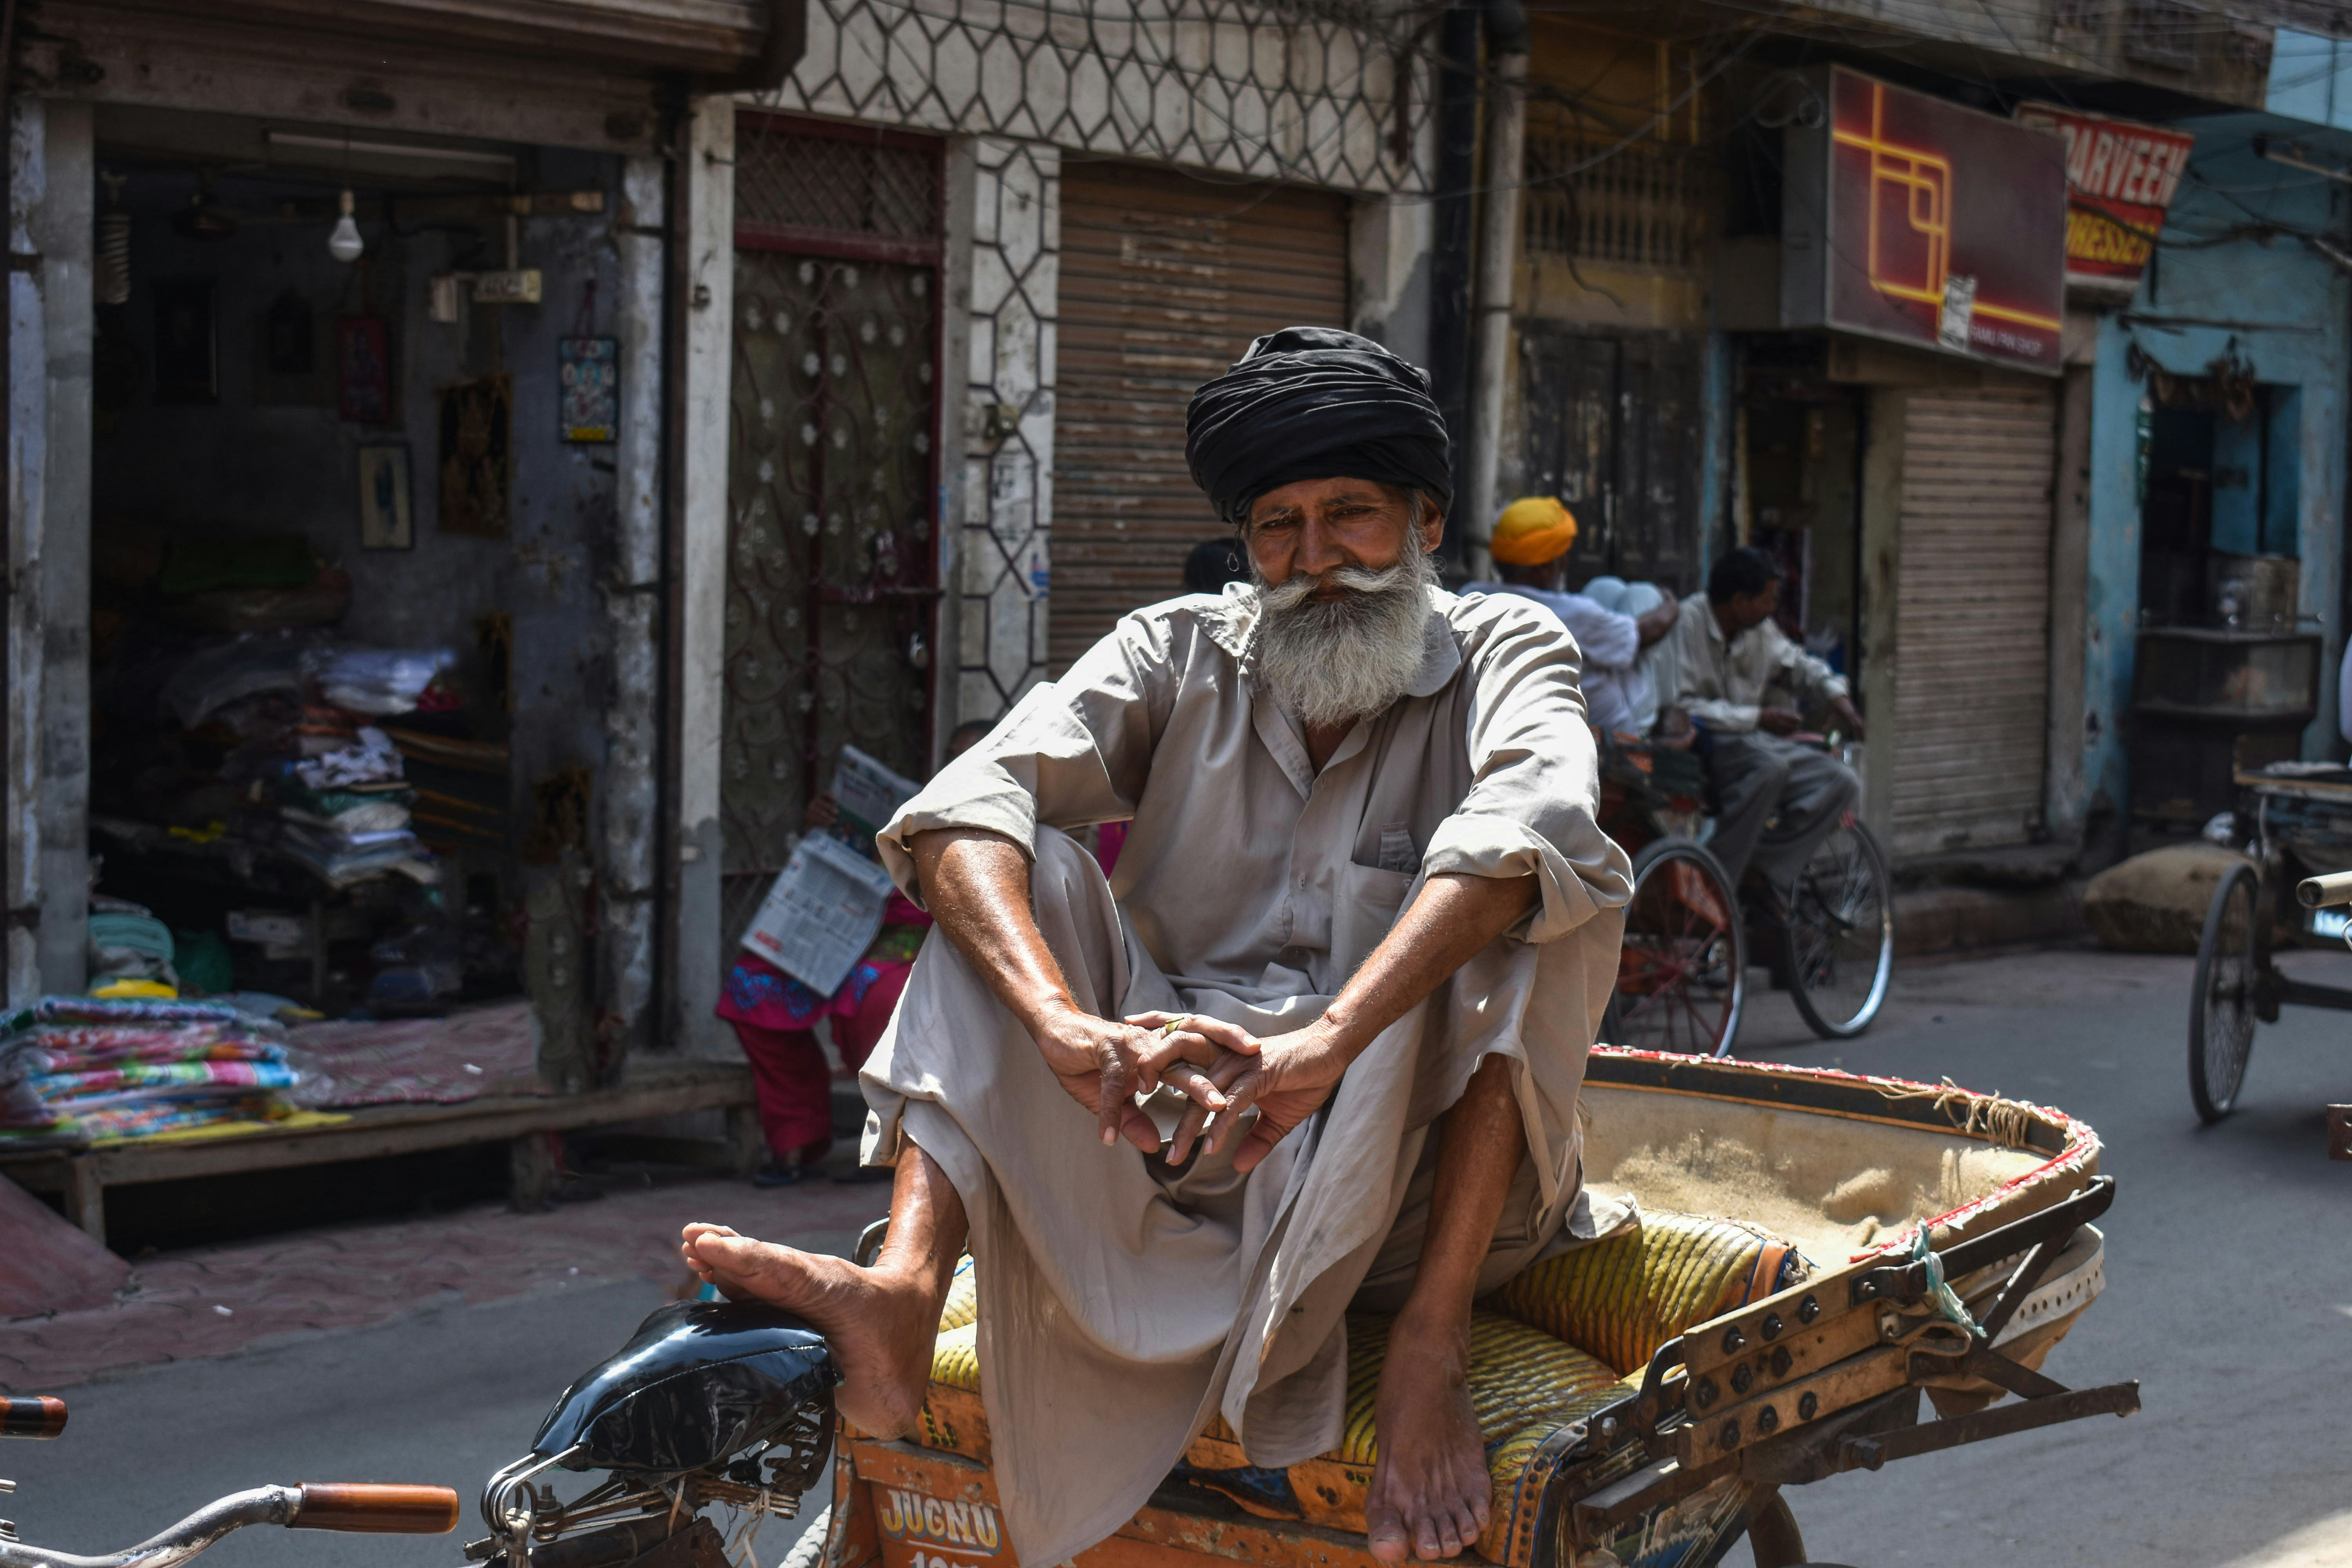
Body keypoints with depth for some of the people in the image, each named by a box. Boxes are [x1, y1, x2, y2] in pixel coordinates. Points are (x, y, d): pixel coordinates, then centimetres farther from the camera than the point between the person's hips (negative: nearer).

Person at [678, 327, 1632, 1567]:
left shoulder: (1500, 651, 0)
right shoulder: (1182, 654, 6)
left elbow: (1529, 825, -26)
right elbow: (964, 810, -13)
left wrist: (1324, 1046, -42)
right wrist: (1068, 1028, -34)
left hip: (1409, 1170, -2)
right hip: (1173, 1160, 2)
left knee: (1543, 891, -22)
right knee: (1018, 865, -13)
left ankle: (1430, 1352, -30)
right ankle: (901, 1297, -35)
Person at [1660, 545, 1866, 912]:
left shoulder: (1761, 631, 9)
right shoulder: (1686, 623, -14)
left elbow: (1797, 664, 28)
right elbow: (1679, 707, -21)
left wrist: (1835, 693, 7)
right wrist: (1758, 717, -21)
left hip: (1754, 742, 8)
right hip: (1702, 744, -8)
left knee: (1842, 783, -10)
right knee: (1770, 765, -38)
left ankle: (1767, 868, -18)